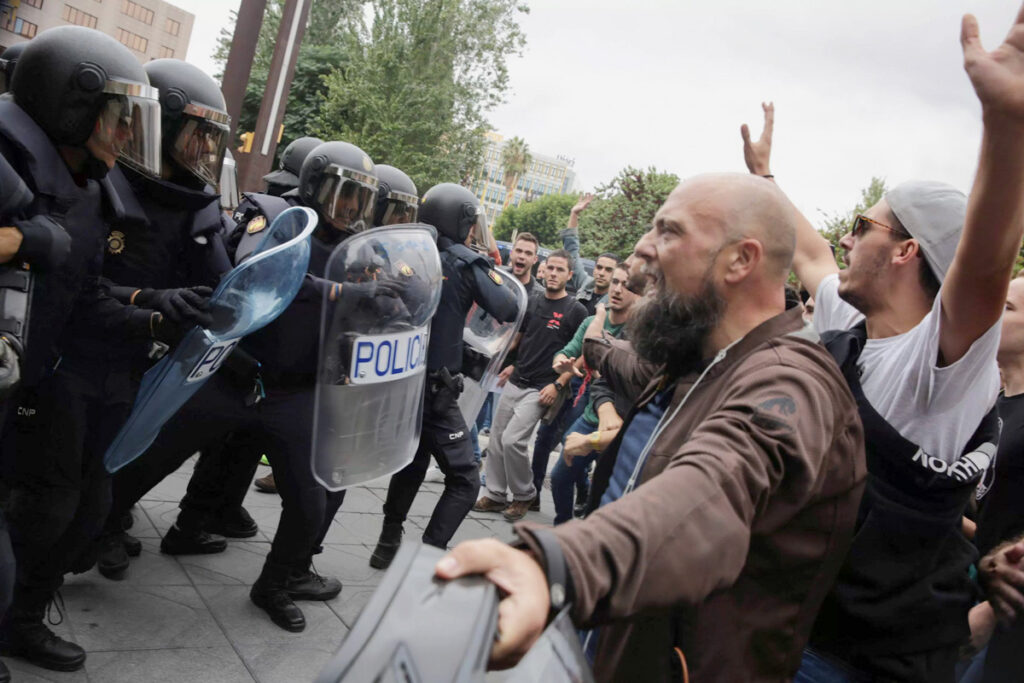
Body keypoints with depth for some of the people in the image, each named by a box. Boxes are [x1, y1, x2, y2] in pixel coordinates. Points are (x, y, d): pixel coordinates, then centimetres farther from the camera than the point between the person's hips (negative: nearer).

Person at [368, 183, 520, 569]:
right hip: (435, 390, -6)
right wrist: (490, 277, 5)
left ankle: (388, 545, 30)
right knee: (464, 482, 3)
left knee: (411, 463, 26)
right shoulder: (467, 263, -10)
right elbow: (508, 311, -12)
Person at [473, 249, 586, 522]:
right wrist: (514, 365, 8)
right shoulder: (531, 302, 10)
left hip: (541, 389, -6)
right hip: (515, 382, 6)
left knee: (512, 440, -13)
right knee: (497, 439, 7)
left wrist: (558, 385, -13)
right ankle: (495, 495, 22)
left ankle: (524, 495, 8)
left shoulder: (576, 311, -5)